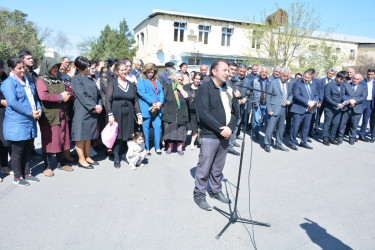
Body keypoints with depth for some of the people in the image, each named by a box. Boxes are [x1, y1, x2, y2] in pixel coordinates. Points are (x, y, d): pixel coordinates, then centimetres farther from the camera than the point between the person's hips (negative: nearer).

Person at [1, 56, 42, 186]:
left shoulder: (28, 81, 15)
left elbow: (35, 97, 18)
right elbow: (13, 102, -19)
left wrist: (39, 109, -1)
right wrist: (30, 113, -19)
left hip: (30, 122, 7)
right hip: (17, 124, -7)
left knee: (28, 149, 15)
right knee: (17, 151, 4)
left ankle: (26, 174, 27)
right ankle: (17, 177, 17)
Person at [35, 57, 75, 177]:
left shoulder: (59, 80, 16)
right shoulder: (40, 80, -6)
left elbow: (70, 92, 16)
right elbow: (43, 96, -22)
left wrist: (67, 95, -6)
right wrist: (60, 97, -15)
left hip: (61, 115, 6)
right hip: (49, 116, -6)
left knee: (62, 139, 12)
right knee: (49, 141, 1)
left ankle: (61, 163, 25)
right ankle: (47, 167, 13)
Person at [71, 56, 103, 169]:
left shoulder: (90, 79, 18)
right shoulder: (76, 79, -4)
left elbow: (98, 94, 14)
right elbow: (81, 95, -13)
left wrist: (99, 105, -4)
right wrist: (94, 106, -16)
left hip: (93, 112, 7)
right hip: (82, 112, -7)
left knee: (89, 135, 12)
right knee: (81, 135, -1)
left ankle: (87, 157, 21)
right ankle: (81, 160, 8)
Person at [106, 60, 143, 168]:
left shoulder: (131, 84, 12)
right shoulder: (112, 84, 0)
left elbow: (135, 100, 13)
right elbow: (108, 100, -5)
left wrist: (138, 114, 6)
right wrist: (110, 114, -13)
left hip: (128, 115, 3)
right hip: (116, 114, -3)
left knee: (126, 136, 6)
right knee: (117, 136, 1)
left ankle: (124, 155, 23)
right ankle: (117, 159, 12)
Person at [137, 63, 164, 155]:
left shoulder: (156, 81, 20)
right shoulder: (141, 80, 3)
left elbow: (161, 92, 13)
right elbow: (142, 93, -9)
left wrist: (160, 102, -7)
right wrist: (153, 102, -15)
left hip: (157, 108, 5)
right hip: (146, 108, -5)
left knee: (158, 126, 1)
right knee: (145, 128, 0)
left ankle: (157, 147, 14)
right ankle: (146, 149, 10)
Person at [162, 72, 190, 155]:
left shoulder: (185, 88, 10)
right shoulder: (168, 87, 6)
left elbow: (187, 97, -8)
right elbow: (163, 99, 5)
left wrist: (180, 88, -5)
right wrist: (163, 111, 0)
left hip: (181, 115, 1)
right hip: (169, 114, -1)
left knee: (180, 132, 3)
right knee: (169, 131, 4)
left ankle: (180, 147, 18)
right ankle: (170, 147, 20)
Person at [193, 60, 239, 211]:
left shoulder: (228, 90, 13)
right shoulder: (204, 89, -9)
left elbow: (235, 111, 10)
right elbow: (203, 113, -19)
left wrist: (230, 127, -8)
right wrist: (220, 129, -18)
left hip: (225, 136, 6)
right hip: (209, 136, -6)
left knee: (218, 168, 18)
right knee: (204, 168, 3)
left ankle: (216, 191, 36)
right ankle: (199, 195, 20)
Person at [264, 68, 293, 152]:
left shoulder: (288, 84, 13)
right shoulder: (272, 83, -4)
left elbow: (290, 95, 26)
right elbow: (268, 97, -6)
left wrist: (289, 100, 2)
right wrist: (269, 109, -12)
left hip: (283, 109, 6)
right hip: (274, 109, -6)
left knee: (280, 128, 13)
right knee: (270, 128, -6)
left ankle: (278, 145, 26)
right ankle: (267, 145, 7)